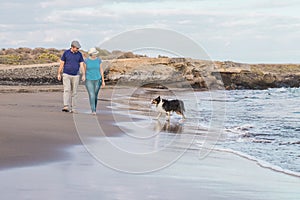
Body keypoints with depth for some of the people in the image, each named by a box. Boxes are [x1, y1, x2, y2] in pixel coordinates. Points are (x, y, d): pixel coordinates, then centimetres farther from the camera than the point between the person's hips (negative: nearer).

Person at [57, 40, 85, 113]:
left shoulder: (79, 54, 1)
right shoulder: (66, 53, -3)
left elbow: (82, 65, -1)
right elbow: (61, 64, 2)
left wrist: (83, 75, -12)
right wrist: (59, 74, 0)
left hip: (75, 76, 2)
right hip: (66, 75, -2)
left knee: (74, 92, 4)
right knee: (67, 90, -16)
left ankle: (73, 108, 10)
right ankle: (66, 107, -25)